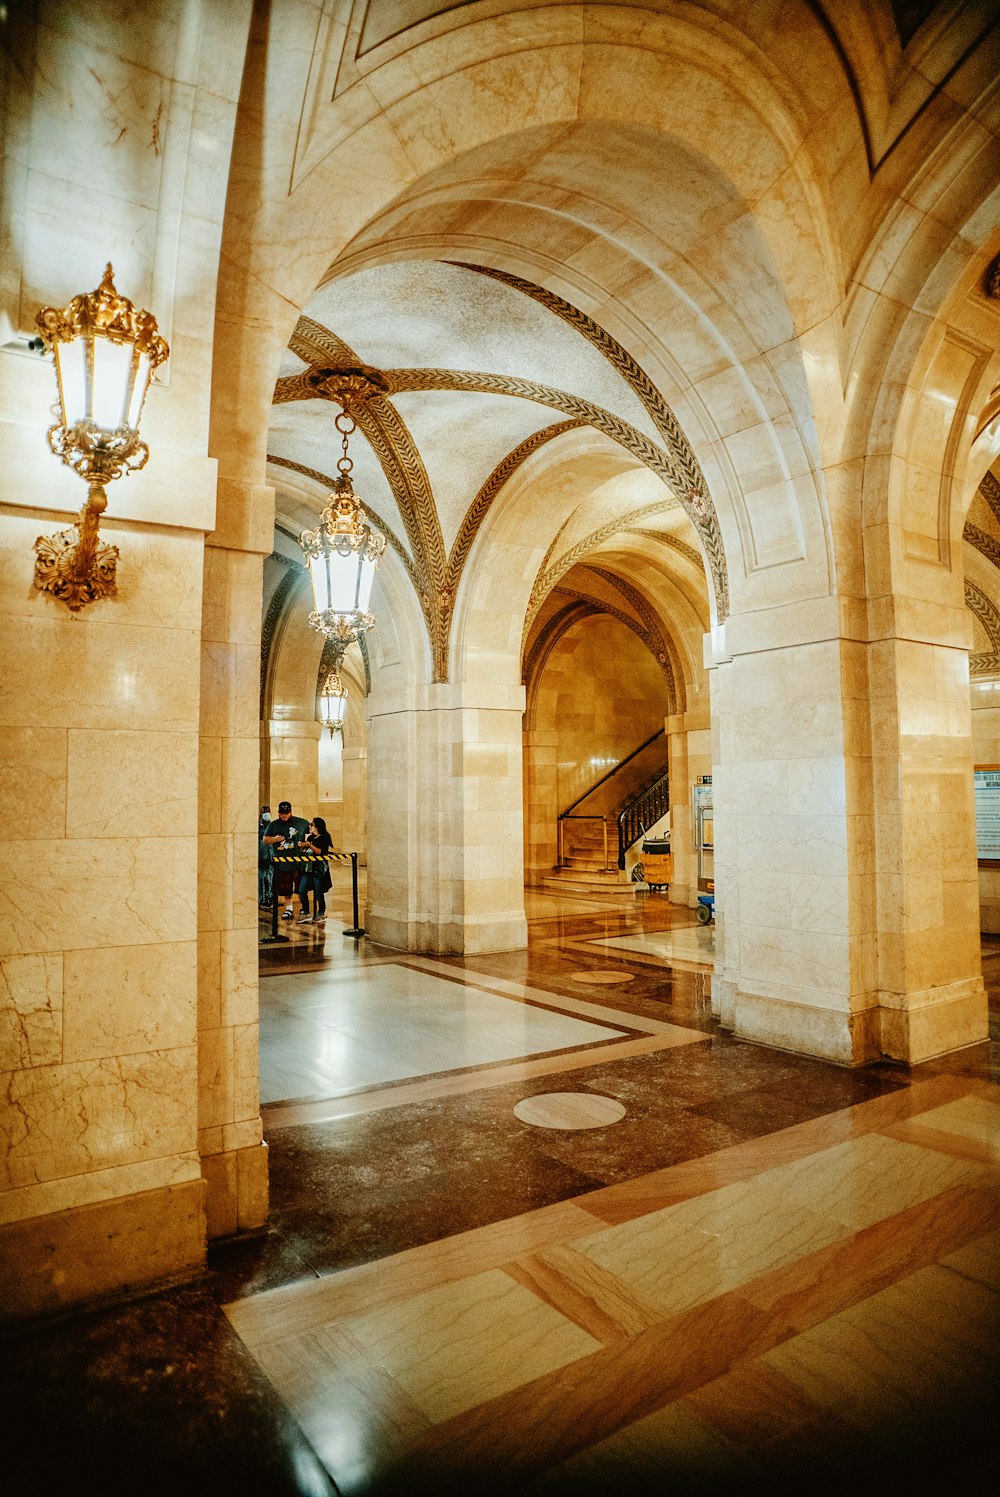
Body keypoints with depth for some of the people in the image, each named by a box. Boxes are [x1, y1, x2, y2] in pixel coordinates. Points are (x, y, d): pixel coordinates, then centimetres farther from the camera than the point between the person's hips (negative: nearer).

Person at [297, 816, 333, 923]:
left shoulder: (324, 838, -6)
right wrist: (303, 845, 7)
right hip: (308, 867, 7)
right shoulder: (310, 837, 14)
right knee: (302, 891, 0)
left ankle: (321, 914, 16)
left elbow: (321, 852, -20)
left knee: (318, 893, 0)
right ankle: (306, 914, 10)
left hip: (319, 869, -7)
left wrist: (310, 845, -24)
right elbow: (303, 850, 22)